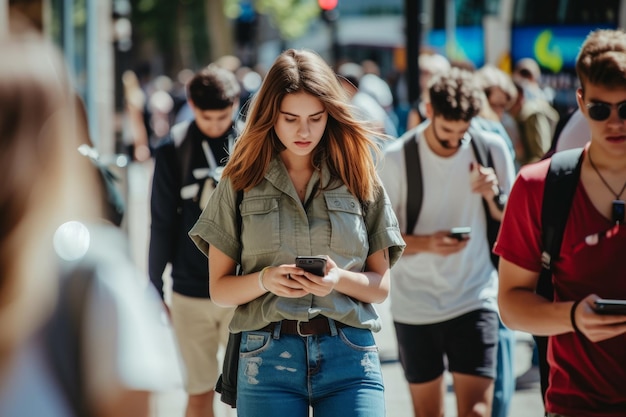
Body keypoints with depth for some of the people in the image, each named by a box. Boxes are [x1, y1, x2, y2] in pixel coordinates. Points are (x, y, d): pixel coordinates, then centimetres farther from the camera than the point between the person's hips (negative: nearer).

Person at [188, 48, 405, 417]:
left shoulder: (359, 178, 9)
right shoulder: (242, 182, 7)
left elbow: (381, 286, 10)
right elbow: (220, 289, 7)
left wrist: (340, 280, -11)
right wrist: (265, 280, -13)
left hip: (350, 355, 0)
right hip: (267, 355, 0)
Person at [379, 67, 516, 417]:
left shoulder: (492, 149, -3)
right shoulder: (397, 159, -8)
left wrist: (493, 194, -15)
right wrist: (426, 243, -24)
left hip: (475, 299, 0)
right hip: (414, 306, 0)